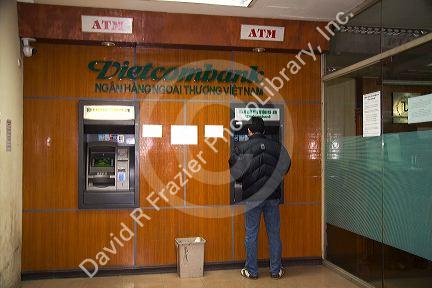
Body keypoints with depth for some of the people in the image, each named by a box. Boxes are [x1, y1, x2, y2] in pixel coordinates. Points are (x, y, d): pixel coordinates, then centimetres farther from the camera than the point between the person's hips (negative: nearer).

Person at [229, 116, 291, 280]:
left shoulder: (242, 148, -6)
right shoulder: (276, 146, 1)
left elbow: (233, 172, 0)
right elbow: (286, 166, 11)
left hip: (251, 197, -2)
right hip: (273, 196, 2)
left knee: (251, 234, 8)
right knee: (274, 234, 11)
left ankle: (251, 271, 16)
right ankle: (276, 270, 20)